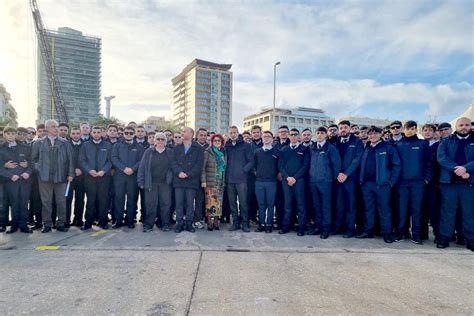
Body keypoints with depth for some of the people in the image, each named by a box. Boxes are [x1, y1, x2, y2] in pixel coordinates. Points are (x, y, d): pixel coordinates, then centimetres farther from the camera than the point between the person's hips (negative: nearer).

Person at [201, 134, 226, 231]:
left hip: (221, 182, 4)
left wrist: (224, 181, 12)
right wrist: (203, 180, -9)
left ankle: (216, 221, 12)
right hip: (210, 182, -4)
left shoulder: (223, 153, 14)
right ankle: (210, 222, -1)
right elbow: (203, 167, -2)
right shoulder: (207, 152, 1)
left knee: (219, 202, 4)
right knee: (211, 202, -8)